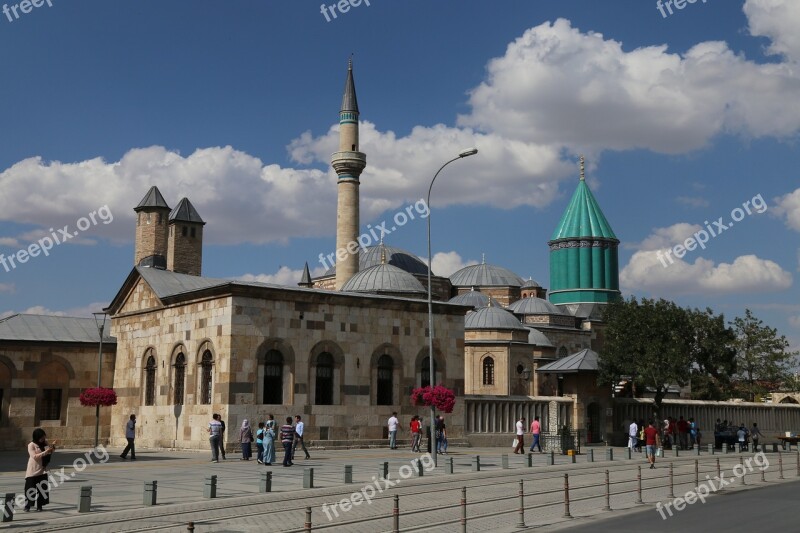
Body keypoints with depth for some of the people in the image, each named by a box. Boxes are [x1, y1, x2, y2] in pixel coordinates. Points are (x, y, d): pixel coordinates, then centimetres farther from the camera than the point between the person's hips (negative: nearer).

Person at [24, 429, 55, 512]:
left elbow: (49, 456, 11)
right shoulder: (31, 445, -9)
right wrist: (46, 452, -26)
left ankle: (39, 506, 13)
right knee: (30, 489, -1)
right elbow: (35, 456, -19)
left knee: (42, 489, 5)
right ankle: (27, 506, 8)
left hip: (42, 470, 5)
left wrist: (52, 447, -4)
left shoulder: (44, 444, 8)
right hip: (33, 471, -5)